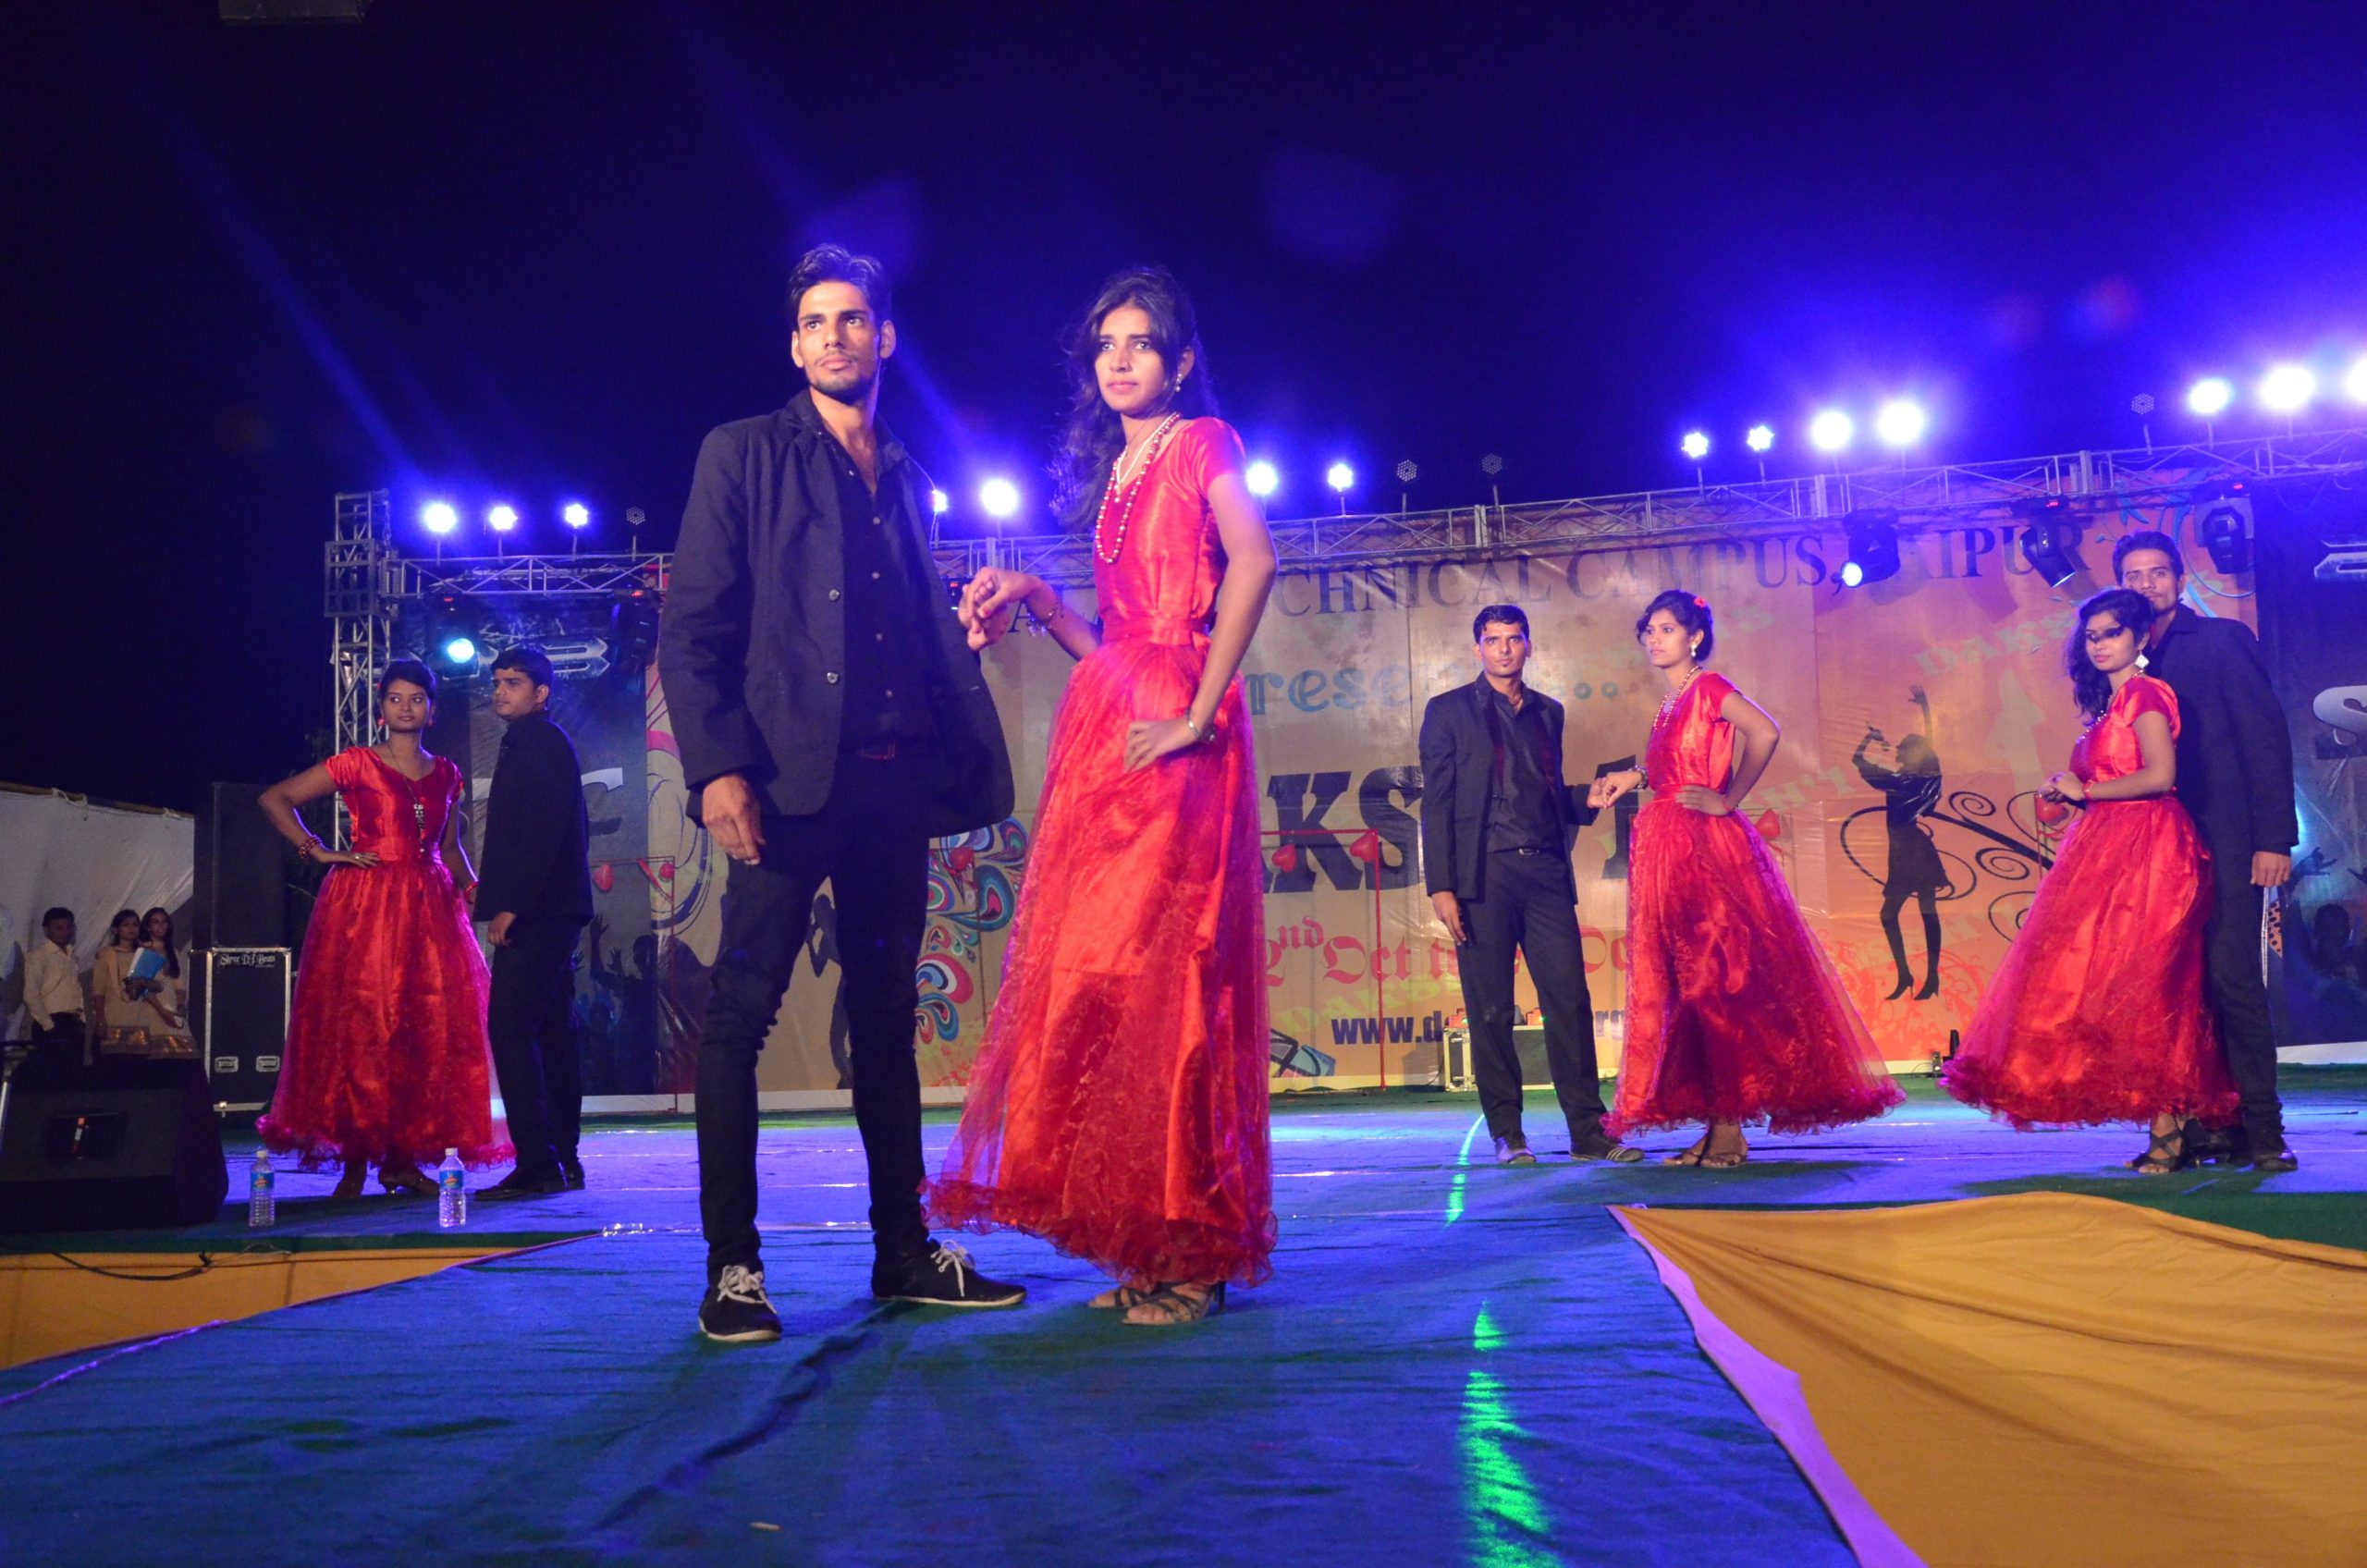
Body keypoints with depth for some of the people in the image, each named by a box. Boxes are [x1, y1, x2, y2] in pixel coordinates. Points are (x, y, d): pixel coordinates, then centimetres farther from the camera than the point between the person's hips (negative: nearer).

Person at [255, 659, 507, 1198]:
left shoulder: (445, 773, 14)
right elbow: (274, 799, 2)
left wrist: (473, 885, 3)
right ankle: (355, 1159, 0)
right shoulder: (357, 764, 2)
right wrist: (319, 852, -4)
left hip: (429, 910, 4)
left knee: (429, 1026, 0)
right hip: (364, 905, -4)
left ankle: (403, 1157, 8)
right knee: (361, 1025, -6)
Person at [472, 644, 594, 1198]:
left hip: (535, 912, -11)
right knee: (552, 1031, 11)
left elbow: (544, 830, -20)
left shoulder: (539, 741, -9)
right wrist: (495, 889, 22)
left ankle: (537, 1163, -15)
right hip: (554, 909, 11)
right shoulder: (543, 743, 22)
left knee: (510, 1028, -13)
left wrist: (510, 904, -23)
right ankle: (563, 1159, 16)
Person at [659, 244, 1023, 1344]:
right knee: (740, 1012, -7)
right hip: (789, 780, -5)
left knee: (888, 1016, 9)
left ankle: (904, 1250, 17)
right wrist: (717, 768, -13)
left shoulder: (906, 480, 19)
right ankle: (732, 1267, 1)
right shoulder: (744, 455, 6)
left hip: (894, 786, 5)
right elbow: (692, 626, -2)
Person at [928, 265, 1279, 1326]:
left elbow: (1252, 561, -17)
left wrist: (1199, 714, -20)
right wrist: (1032, 596, 6)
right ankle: (1143, 1245, 10)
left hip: (1171, 738, -8)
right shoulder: (1112, 477, 24)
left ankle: (1190, 1251, -4)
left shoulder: (1201, 443, 2)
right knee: (1096, 971, 3)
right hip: (1102, 731, 8)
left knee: (1157, 969, -11)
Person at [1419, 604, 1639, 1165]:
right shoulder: (1448, 711, 6)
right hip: (1484, 876, -3)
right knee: (1490, 1010, 0)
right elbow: (1436, 804, 0)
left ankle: (1588, 1131, 4)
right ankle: (1506, 1135, 9)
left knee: (1570, 1000, -2)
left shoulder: (1548, 712, 18)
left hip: (1545, 872, 3)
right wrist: (1440, 886, -7)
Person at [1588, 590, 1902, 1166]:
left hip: (1706, 847, -9)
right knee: (1684, 982, 7)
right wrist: (1631, 777, 14)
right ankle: (1715, 1127, 10)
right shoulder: (1673, 703, 18)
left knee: (1714, 978, -8)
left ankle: (1730, 1129, -5)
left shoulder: (1709, 686, -7)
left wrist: (1728, 801, -17)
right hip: (1667, 849, 9)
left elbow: (1765, 733, -24)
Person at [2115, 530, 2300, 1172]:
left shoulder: (2223, 639, 2)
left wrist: (2273, 838, -11)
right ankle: (2213, 1126, 6)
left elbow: (2266, 738, -4)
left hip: (2224, 841, -5)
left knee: (2232, 977, -11)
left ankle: (2262, 1130, -5)